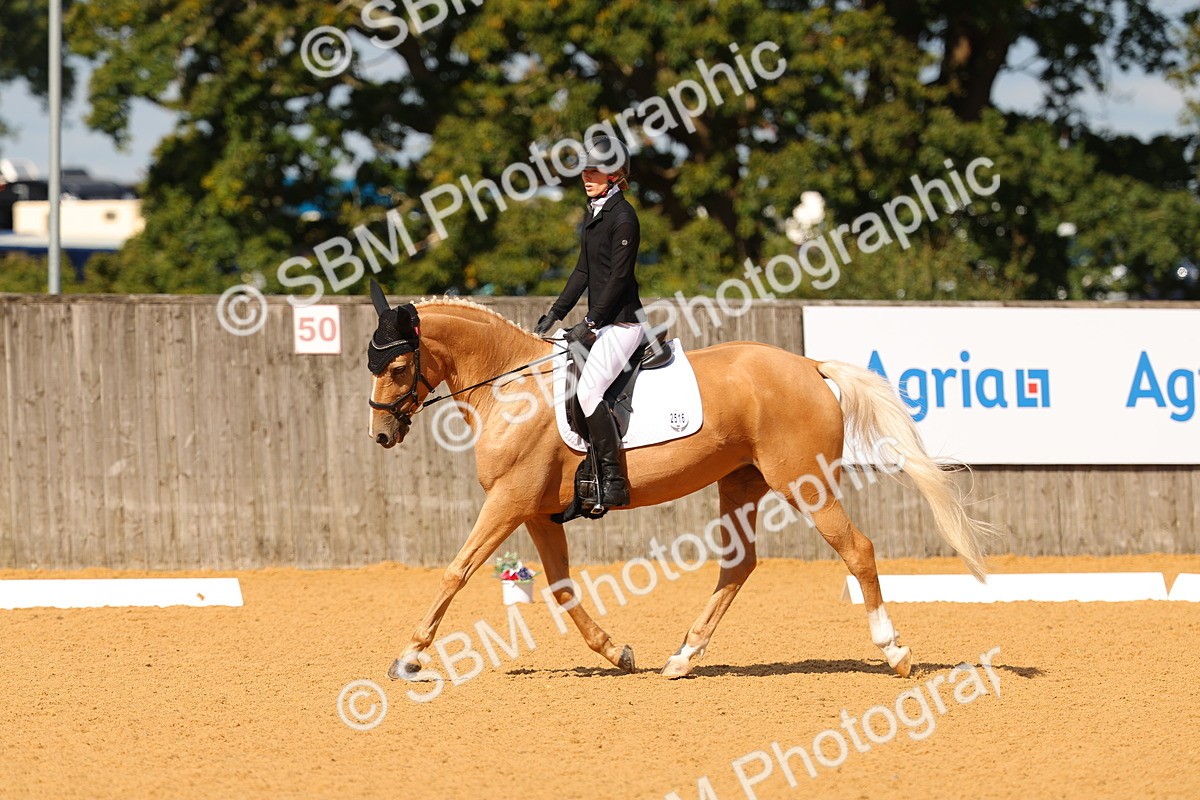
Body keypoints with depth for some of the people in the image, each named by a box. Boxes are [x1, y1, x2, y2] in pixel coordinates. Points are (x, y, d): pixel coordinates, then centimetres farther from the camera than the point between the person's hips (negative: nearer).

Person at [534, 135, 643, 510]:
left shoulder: (622, 217, -14)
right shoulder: (594, 214, 15)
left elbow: (619, 277, -18)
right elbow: (583, 271, 19)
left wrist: (590, 323, -18)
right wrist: (554, 314, 13)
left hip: (622, 321, -10)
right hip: (602, 322, 10)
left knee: (588, 391, -21)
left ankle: (614, 480, -19)